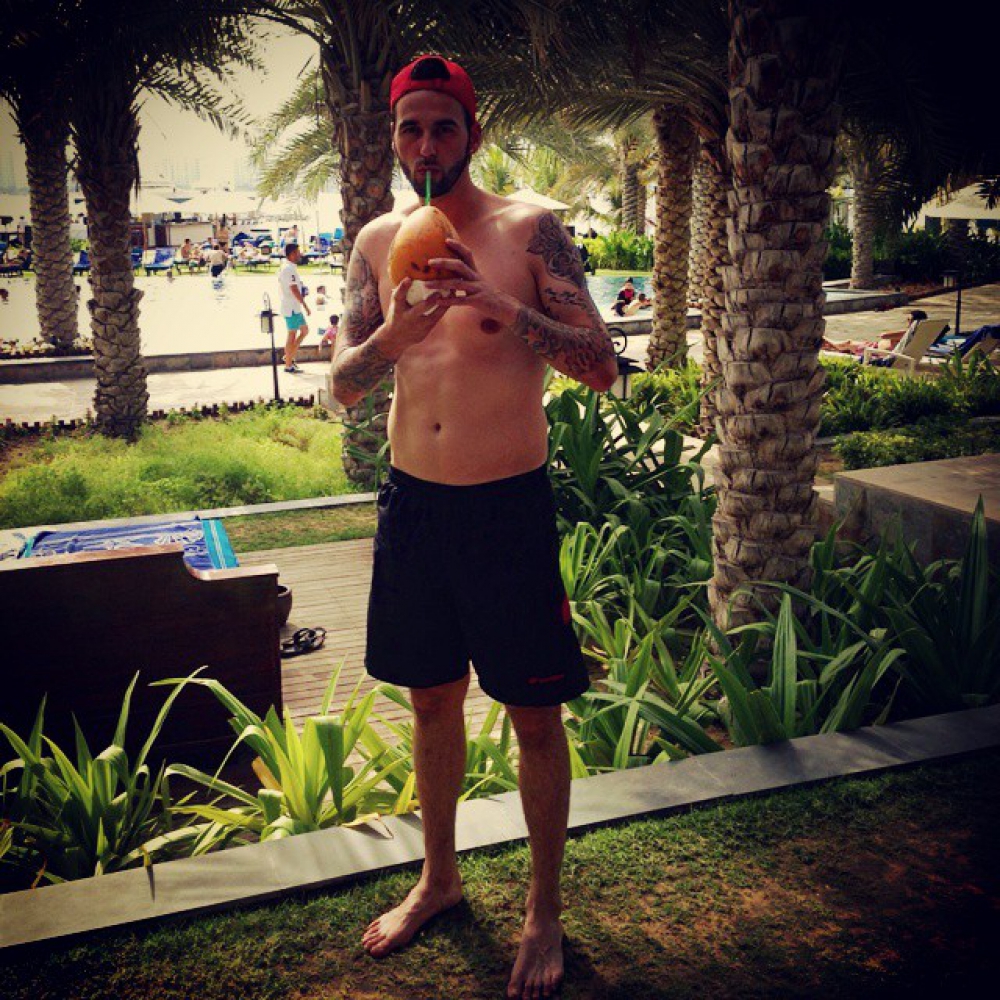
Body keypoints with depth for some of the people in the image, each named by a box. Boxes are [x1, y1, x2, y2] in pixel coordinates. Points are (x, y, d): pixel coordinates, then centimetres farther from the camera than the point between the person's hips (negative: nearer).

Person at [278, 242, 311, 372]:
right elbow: (294, 290, -21)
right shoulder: (289, 268, -18)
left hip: (295, 307, 10)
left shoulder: (290, 267, 14)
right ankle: (288, 365, 5)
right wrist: (306, 306, -18)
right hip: (291, 308, -10)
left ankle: (289, 357, 20)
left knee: (305, 330, 16)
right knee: (292, 335, -3)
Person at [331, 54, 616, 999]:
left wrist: (499, 306, -26)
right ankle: (438, 877, 38)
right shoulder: (378, 241, 5)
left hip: (509, 504, -4)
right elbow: (343, 385, 2)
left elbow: (601, 367, -11)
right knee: (431, 697, 17)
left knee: (534, 712, 4)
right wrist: (396, 332, -19)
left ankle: (545, 912, 24)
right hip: (411, 499, 4)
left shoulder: (529, 230, -6)